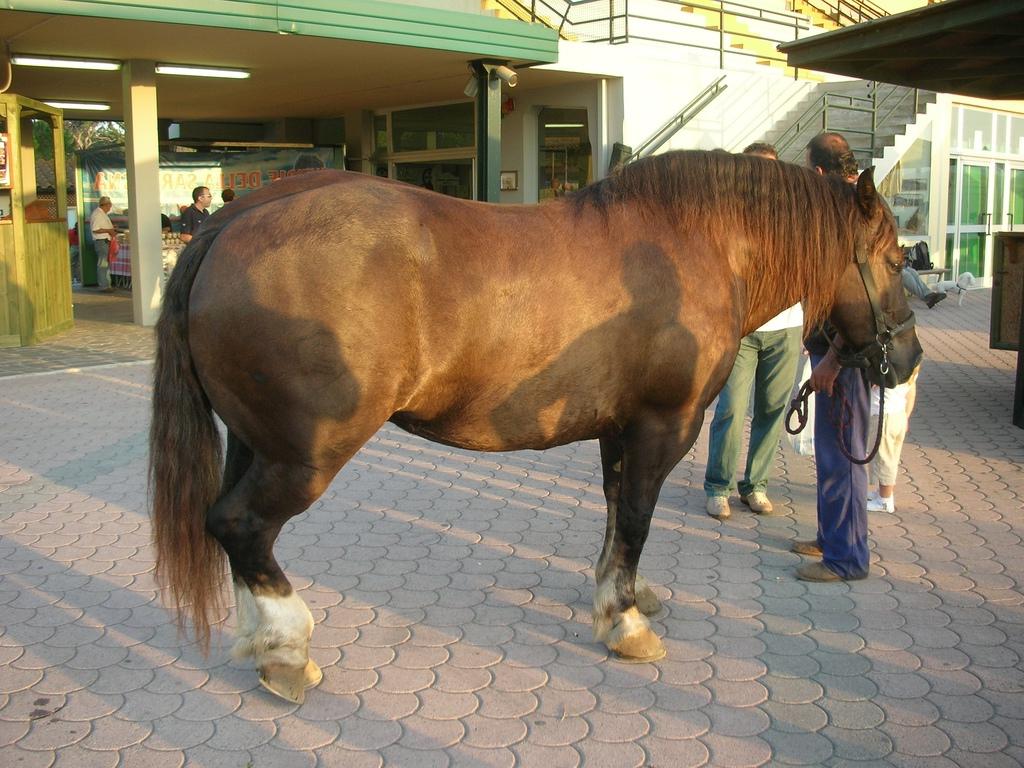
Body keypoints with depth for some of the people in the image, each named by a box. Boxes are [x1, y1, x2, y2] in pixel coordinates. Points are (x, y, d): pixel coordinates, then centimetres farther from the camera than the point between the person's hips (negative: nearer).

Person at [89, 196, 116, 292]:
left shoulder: (103, 214, 18)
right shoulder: (97, 214, -14)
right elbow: (95, 229, -21)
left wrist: (112, 231, 13)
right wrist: (108, 230, -18)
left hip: (106, 241, 10)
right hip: (101, 241, -10)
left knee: (107, 263, 14)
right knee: (102, 264, -8)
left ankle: (107, 284, 20)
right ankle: (104, 286, -8)